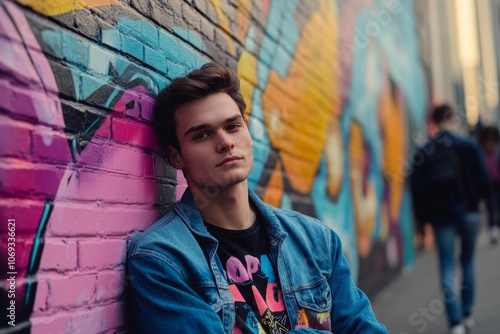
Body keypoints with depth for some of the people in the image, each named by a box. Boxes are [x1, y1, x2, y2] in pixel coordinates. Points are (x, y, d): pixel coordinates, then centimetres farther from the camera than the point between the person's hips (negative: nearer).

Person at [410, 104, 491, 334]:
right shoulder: (468, 146, -3)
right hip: (467, 211, 0)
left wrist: (423, 219, 3)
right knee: (468, 261, 16)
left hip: (440, 215, 0)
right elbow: (482, 179, -4)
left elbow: (417, 189, -5)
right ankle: (467, 314, 22)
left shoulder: (422, 153, -2)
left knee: (447, 267, 1)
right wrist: (477, 199, 16)